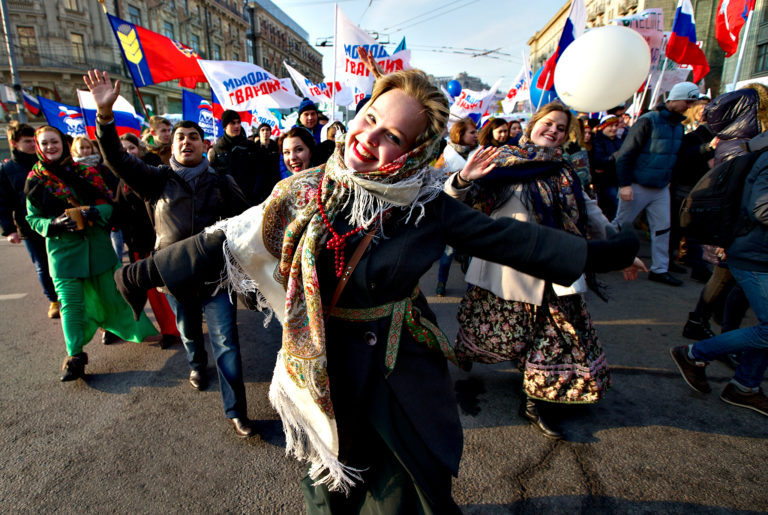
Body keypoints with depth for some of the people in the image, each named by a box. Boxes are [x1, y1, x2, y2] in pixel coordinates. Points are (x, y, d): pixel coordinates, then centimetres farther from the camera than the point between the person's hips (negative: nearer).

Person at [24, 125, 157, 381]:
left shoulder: (85, 172, 3)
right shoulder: (35, 180, 4)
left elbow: (108, 204, 1)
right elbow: (33, 218, 5)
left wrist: (92, 213, -20)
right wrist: (53, 224, -16)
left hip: (97, 244, 0)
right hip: (63, 248, 0)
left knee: (111, 293, 7)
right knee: (70, 301, -4)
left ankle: (138, 329, 26)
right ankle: (75, 355, 7)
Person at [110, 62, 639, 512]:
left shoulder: (426, 205, -13)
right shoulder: (304, 193, -12)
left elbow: (509, 238, -9)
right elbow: (224, 241, -6)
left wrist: (602, 250, -7)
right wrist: (145, 272, -5)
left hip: (404, 367, 1)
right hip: (332, 367, 0)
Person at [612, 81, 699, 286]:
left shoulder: (678, 125, 10)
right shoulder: (648, 121, -14)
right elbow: (625, 154, -18)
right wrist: (624, 184, -22)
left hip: (661, 188, 7)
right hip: (637, 187, -7)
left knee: (662, 228, 6)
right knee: (620, 224, 3)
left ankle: (659, 269, 15)